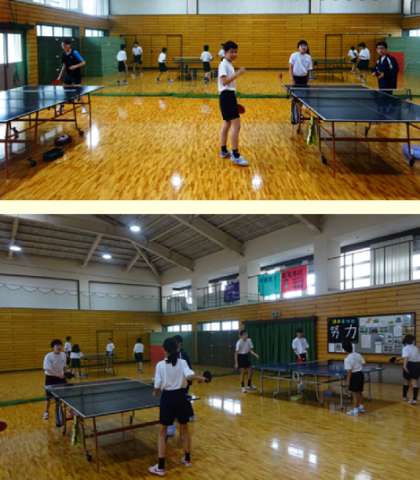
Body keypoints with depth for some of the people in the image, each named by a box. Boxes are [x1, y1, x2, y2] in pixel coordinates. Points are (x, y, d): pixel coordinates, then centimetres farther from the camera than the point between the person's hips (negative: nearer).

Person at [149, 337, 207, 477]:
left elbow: (157, 387, -9)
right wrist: (201, 378, -5)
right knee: (184, 429, 21)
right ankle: (187, 459, 34)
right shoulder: (182, 362, -6)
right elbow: (189, 376, -24)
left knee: (162, 432, 8)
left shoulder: (160, 365, -9)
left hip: (167, 398, -2)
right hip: (181, 397, 2)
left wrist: (156, 392, 13)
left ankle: (160, 467, 8)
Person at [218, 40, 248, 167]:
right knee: (236, 125, -13)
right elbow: (224, 81, -26)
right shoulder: (224, 64, -13)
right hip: (227, 96, -11)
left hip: (230, 95, 11)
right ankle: (235, 156, -12)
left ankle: (224, 151, 26)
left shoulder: (229, 65, 16)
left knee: (227, 124, 17)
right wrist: (237, 74, -32)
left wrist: (234, 99, 23)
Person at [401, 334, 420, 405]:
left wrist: (404, 365, -30)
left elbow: (406, 357, -21)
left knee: (406, 381, 16)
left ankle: (404, 396, 31)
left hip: (410, 365, -3)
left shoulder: (406, 348, -4)